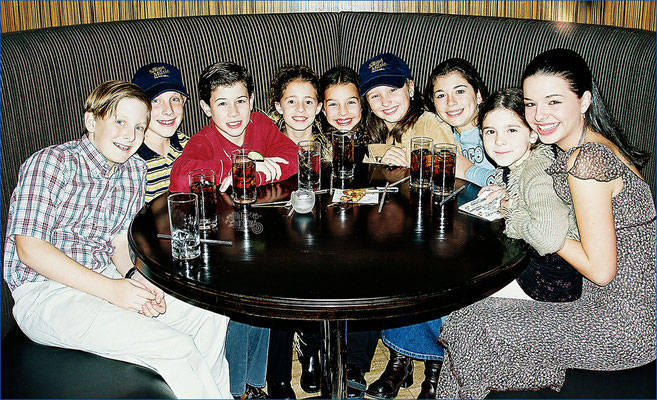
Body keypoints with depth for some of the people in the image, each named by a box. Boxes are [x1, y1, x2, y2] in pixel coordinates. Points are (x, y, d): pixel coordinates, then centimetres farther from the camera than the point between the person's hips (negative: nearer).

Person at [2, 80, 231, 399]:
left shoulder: (135, 171, 8)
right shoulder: (52, 162, -13)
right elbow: (30, 249, -18)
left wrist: (133, 276, -11)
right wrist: (111, 289, -23)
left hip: (108, 280, 7)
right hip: (44, 294, -7)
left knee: (213, 321, -3)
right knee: (175, 348, -24)